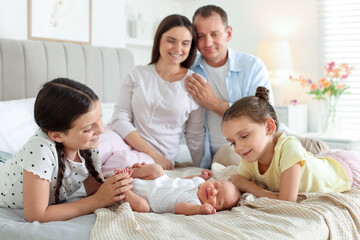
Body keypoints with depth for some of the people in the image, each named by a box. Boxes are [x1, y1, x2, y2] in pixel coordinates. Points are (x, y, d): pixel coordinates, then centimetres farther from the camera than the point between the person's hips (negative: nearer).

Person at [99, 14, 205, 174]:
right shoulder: (136, 75, 6)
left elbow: (195, 137, 9)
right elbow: (120, 118, -3)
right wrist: (154, 154, -12)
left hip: (160, 156, 0)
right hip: (125, 141, 1)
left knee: (124, 159, -36)